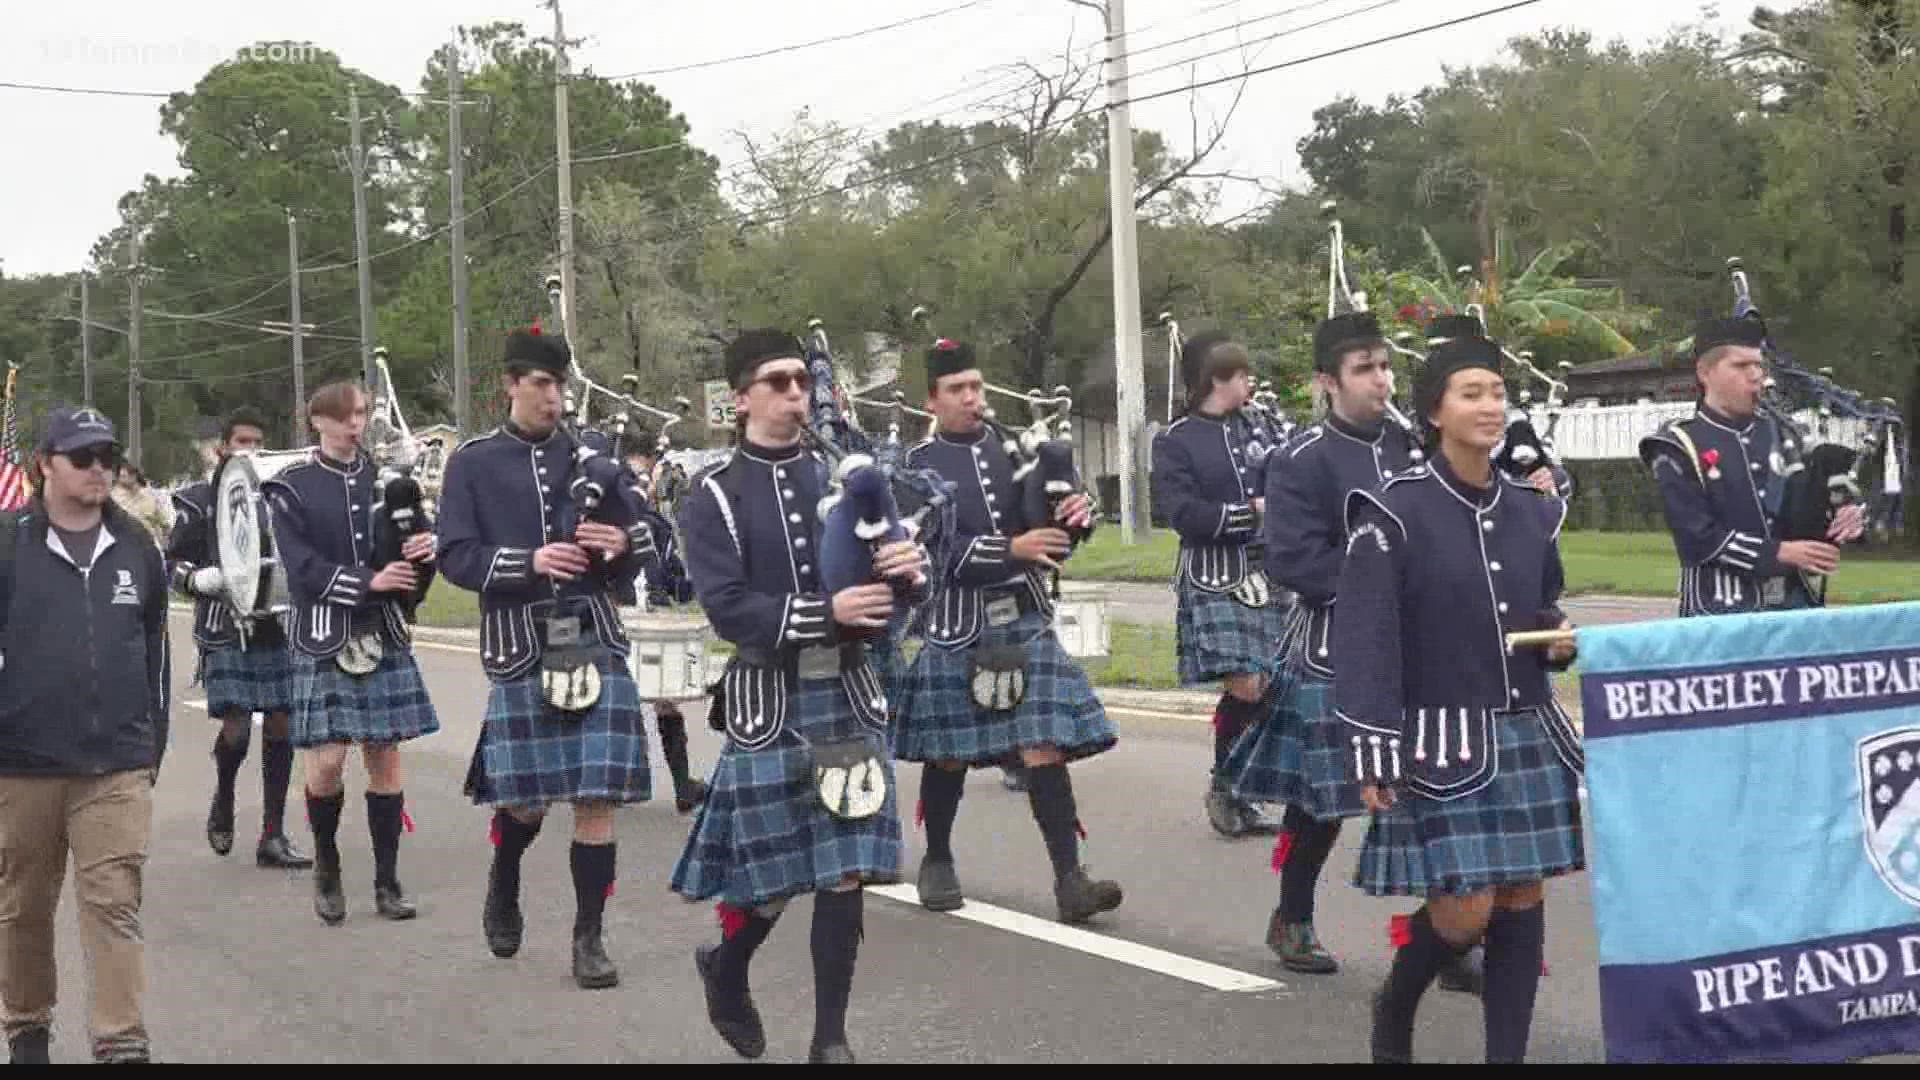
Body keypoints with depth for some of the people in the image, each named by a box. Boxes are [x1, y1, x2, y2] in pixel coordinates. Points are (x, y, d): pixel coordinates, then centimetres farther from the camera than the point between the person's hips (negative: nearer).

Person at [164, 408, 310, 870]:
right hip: (225, 630, -3)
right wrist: (200, 579, -16)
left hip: (279, 626, 3)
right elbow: (172, 563, 4)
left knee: (280, 727, 3)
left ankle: (273, 836, 12)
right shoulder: (199, 499, 2)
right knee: (235, 729, -11)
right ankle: (223, 801, 21)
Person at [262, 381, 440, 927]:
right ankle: (326, 864, 17)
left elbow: (413, 579, 12)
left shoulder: (384, 478, 11)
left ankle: (388, 880, 12)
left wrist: (422, 555, -11)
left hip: (384, 635, 3)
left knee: (385, 755, 4)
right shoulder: (291, 488, 0)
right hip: (323, 636, -3)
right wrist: (369, 581, -18)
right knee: (327, 760, -8)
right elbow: (302, 568, -8)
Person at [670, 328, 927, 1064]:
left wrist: (908, 570, -17)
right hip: (769, 699, -3)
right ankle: (725, 971, 35)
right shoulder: (713, 496, -4)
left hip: (848, 692, 3)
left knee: (846, 868, 1)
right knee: (772, 873, 4)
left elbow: (890, 577, 7)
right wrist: (827, 613, -25)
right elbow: (728, 608, -14)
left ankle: (831, 1038, 12)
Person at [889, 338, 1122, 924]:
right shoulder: (919, 464, -2)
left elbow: (1052, 540, 11)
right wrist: (1012, 549, -23)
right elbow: (936, 550, -14)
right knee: (947, 754, 9)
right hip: (957, 626, -2)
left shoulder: (1014, 448, 8)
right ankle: (937, 863, 29)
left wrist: (1073, 517, -12)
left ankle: (1069, 879, -5)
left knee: (1043, 746, -5)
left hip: (1025, 618, 2)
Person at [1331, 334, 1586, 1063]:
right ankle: (1394, 1005, 22)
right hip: (1442, 737, -6)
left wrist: (1560, 638, -2)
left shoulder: (1532, 510, 8)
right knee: (1464, 908, -7)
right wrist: (1373, 755, -17)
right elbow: (1364, 641, -13)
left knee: (1523, 898, 5)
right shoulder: (1393, 512, -10)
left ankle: (1509, 1055, 14)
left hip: (1528, 732, 6)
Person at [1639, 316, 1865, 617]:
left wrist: (1844, 518, -6)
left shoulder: (1779, 435, 13)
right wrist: (1781, 553, -17)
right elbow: (1698, 538, -13)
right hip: (1721, 611, -6)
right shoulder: (1679, 448, -5)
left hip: (1793, 602, 6)